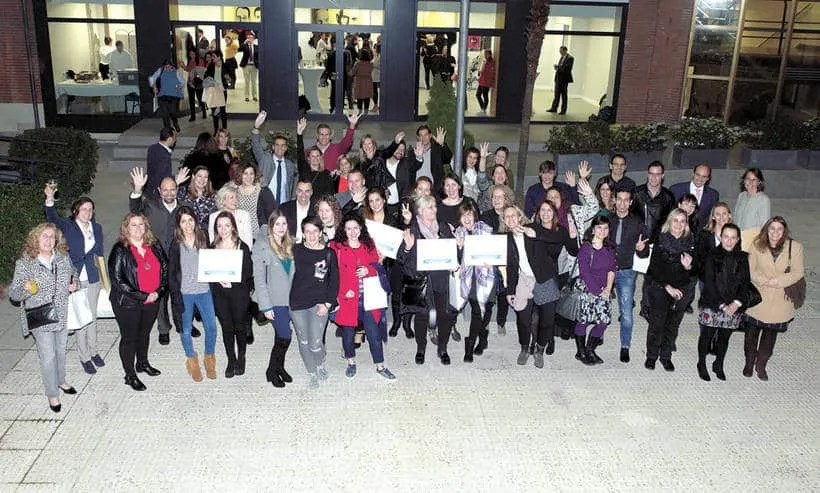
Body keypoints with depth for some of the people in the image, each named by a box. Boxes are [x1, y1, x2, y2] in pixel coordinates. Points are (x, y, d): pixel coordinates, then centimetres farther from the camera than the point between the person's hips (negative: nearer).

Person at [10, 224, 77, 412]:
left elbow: (73, 274, 18)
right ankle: (52, 394, 19)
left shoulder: (63, 258, -2)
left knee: (61, 351, 21)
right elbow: (13, 293, -12)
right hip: (41, 319, -4)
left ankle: (60, 380, 44)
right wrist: (25, 289, -34)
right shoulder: (24, 263, -14)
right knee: (48, 356, 1)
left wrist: (73, 286, -4)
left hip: (63, 315, 4)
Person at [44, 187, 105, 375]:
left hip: (93, 278, 4)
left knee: (92, 316, 16)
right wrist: (50, 199, -46)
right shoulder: (67, 226, -7)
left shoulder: (96, 228, 5)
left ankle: (93, 350, 33)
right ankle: (84, 356, 16)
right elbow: (53, 219, -28)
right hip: (74, 280, -4)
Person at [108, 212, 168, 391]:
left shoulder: (154, 247, 2)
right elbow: (117, 279, -18)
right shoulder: (120, 250, -14)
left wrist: (158, 292, -8)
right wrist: (142, 296, -18)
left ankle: (143, 363, 44)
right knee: (129, 338, 7)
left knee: (144, 333, 22)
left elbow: (165, 269, 7)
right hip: (127, 303, -5)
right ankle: (130, 375, 20)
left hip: (152, 300, 5)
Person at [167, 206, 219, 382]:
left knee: (211, 327, 4)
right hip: (184, 293, -2)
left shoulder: (203, 239, 2)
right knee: (186, 329, 10)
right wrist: (176, 296, -8)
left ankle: (209, 358, 26)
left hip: (204, 290, 2)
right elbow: (171, 272, -4)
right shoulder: (176, 245, -7)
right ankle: (192, 360, 30)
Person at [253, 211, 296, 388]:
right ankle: (272, 371, 12)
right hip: (274, 300, -5)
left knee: (281, 336, 13)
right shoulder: (262, 247, -10)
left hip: (289, 298, 5)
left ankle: (279, 367, 30)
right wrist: (265, 306, -12)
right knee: (285, 337, -7)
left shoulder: (290, 244, 8)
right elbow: (259, 279, -10)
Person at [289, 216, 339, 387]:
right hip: (297, 303, 2)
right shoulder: (296, 250, 3)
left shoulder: (329, 254, 0)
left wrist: (327, 303, -6)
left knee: (315, 344, -7)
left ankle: (321, 364, 25)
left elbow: (334, 280, 2)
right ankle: (313, 373, 28)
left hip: (319, 304, -2)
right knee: (304, 342, 8)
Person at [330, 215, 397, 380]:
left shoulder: (369, 245, 10)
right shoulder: (336, 247, -2)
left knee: (374, 332, 3)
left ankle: (380, 366, 17)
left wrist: (368, 270, -8)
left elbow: (377, 267, 15)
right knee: (348, 332, 9)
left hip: (368, 297, 2)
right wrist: (344, 291, -14)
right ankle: (351, 363, 32)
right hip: (347, 297, -2)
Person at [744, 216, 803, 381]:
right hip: (758, 298, 0)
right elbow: (750, 269, -4)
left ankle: (761, 365, 32)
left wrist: (779, 280, -20)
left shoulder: (795, 247, -9)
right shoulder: (757, 245, -7)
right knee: (752, 332, 11)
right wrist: (764, 281, -19)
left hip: (780, 301, 0)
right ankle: (749, 362, 31)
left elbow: (798, 273, -7)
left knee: (770, 334, 14)